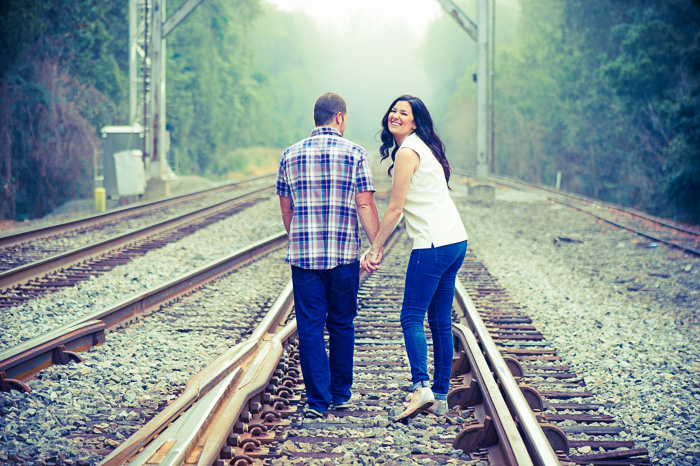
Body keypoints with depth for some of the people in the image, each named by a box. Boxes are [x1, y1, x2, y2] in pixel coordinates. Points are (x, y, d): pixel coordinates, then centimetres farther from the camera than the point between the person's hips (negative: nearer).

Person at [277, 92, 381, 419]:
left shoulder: (290, 155, 7)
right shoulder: (355, 154, -2)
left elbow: (285, 209, 11)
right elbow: (365, 206, -7)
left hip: (303, 255, 1)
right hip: (344, 255, -1)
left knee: (310, 328, 3)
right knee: (341, 325, 13)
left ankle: (317, 400, -1)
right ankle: (341, 395, 21)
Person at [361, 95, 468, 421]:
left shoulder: (407, 152, -11)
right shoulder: (424, 148, 18)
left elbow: (395, 209, -11)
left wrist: (375, 250, -4)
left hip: (433, 244, -9)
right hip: (456, 241, 9)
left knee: (411, 317, -8)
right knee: (440, 321, 10)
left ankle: (422, 387, -20)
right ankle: (440, 396, 13)